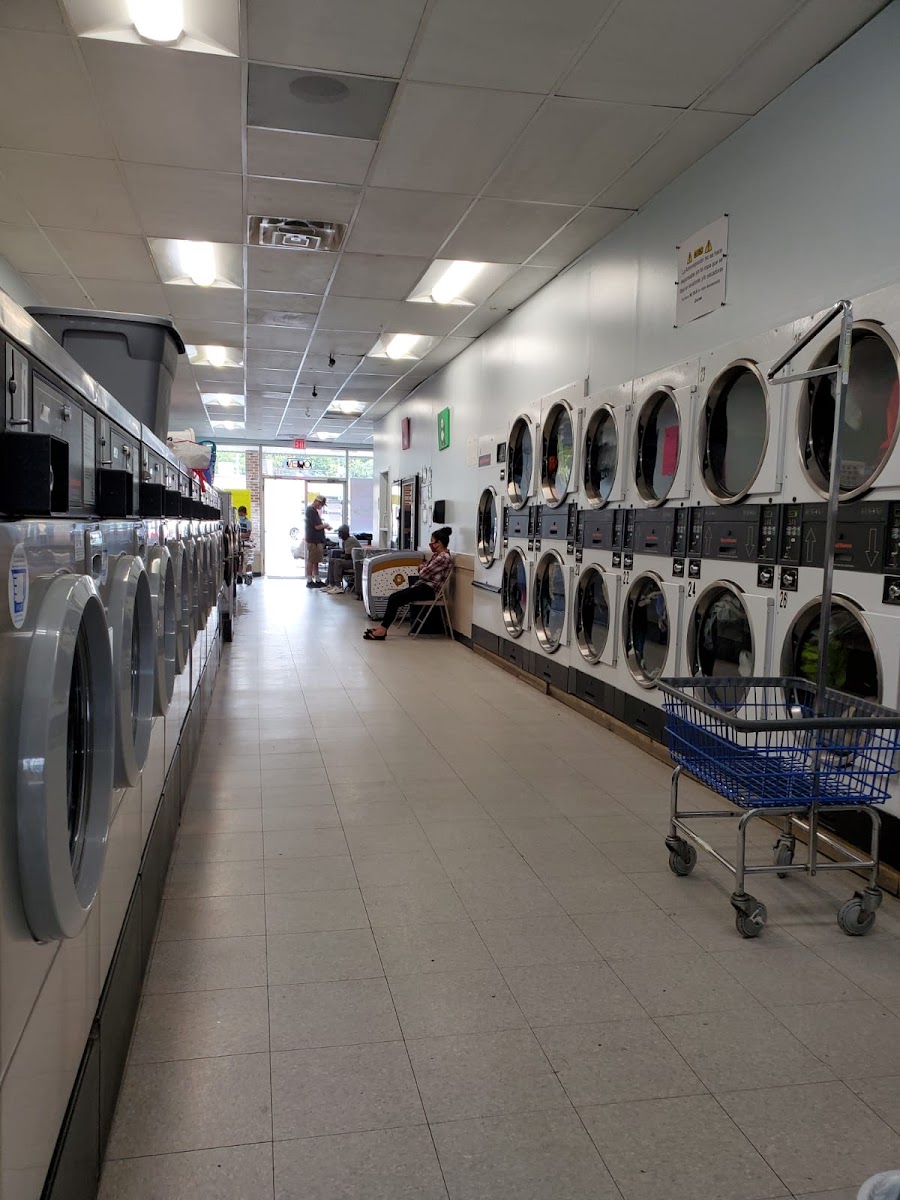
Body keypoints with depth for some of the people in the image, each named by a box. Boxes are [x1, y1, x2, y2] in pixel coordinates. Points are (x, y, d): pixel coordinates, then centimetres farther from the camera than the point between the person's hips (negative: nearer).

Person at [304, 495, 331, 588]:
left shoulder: (314, 510, 16)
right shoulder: (311, 511, -16)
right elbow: (317, 526, -19)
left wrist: (324, 526, 10)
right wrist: (326, 525, -3)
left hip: (318, 540, 10)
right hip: (313, 541, -10)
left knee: (315, 561, 13)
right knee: (311, 561, -5)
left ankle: (317, 580, 19)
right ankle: (309, 581, -1)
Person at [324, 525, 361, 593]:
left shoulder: (350, 541, -18)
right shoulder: (344, 541, 14)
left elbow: (347, 556, -21)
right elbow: (343, 552, 22)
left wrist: (341, 556, -2)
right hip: (350, 560, 11)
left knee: (337, 562, -27)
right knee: (331, 561, 8)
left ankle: (338, 587, -28)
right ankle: (331, 584, 1)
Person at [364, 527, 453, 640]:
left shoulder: (443, 558, -16)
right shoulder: (437, 555, 16)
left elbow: (424, 574, -14)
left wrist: (422, 568, 6)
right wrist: (423, 568, 1)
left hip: (430, 589, -10)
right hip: (425, 585, 10)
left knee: (394, 599, -16)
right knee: (393, 597, 0)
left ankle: (382, 631, -13)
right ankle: (383, 626, -1)